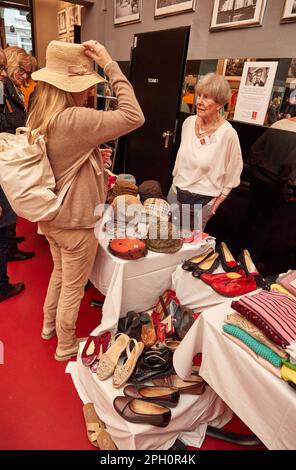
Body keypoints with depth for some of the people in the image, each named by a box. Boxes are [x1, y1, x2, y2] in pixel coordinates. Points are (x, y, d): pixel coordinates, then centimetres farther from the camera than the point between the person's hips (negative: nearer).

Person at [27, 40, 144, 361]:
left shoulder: (38, 117, 2)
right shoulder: (73, 120, -26)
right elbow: (134, 116, -25)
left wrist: (94, 156, 5)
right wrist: (110, 65, -19)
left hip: (50, 216, 9)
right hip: (75, 222, -9)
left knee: (60, 272, 29)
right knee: (73, 288, 12)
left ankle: (49, 325, 51)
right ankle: (66, 346, 36)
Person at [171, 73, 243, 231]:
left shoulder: (228, 133, -18)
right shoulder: (189, 122, -2)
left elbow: (234, 169, -5)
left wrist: (220, 197, -1)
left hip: (202, 200, -5)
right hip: (176, 191, 5)